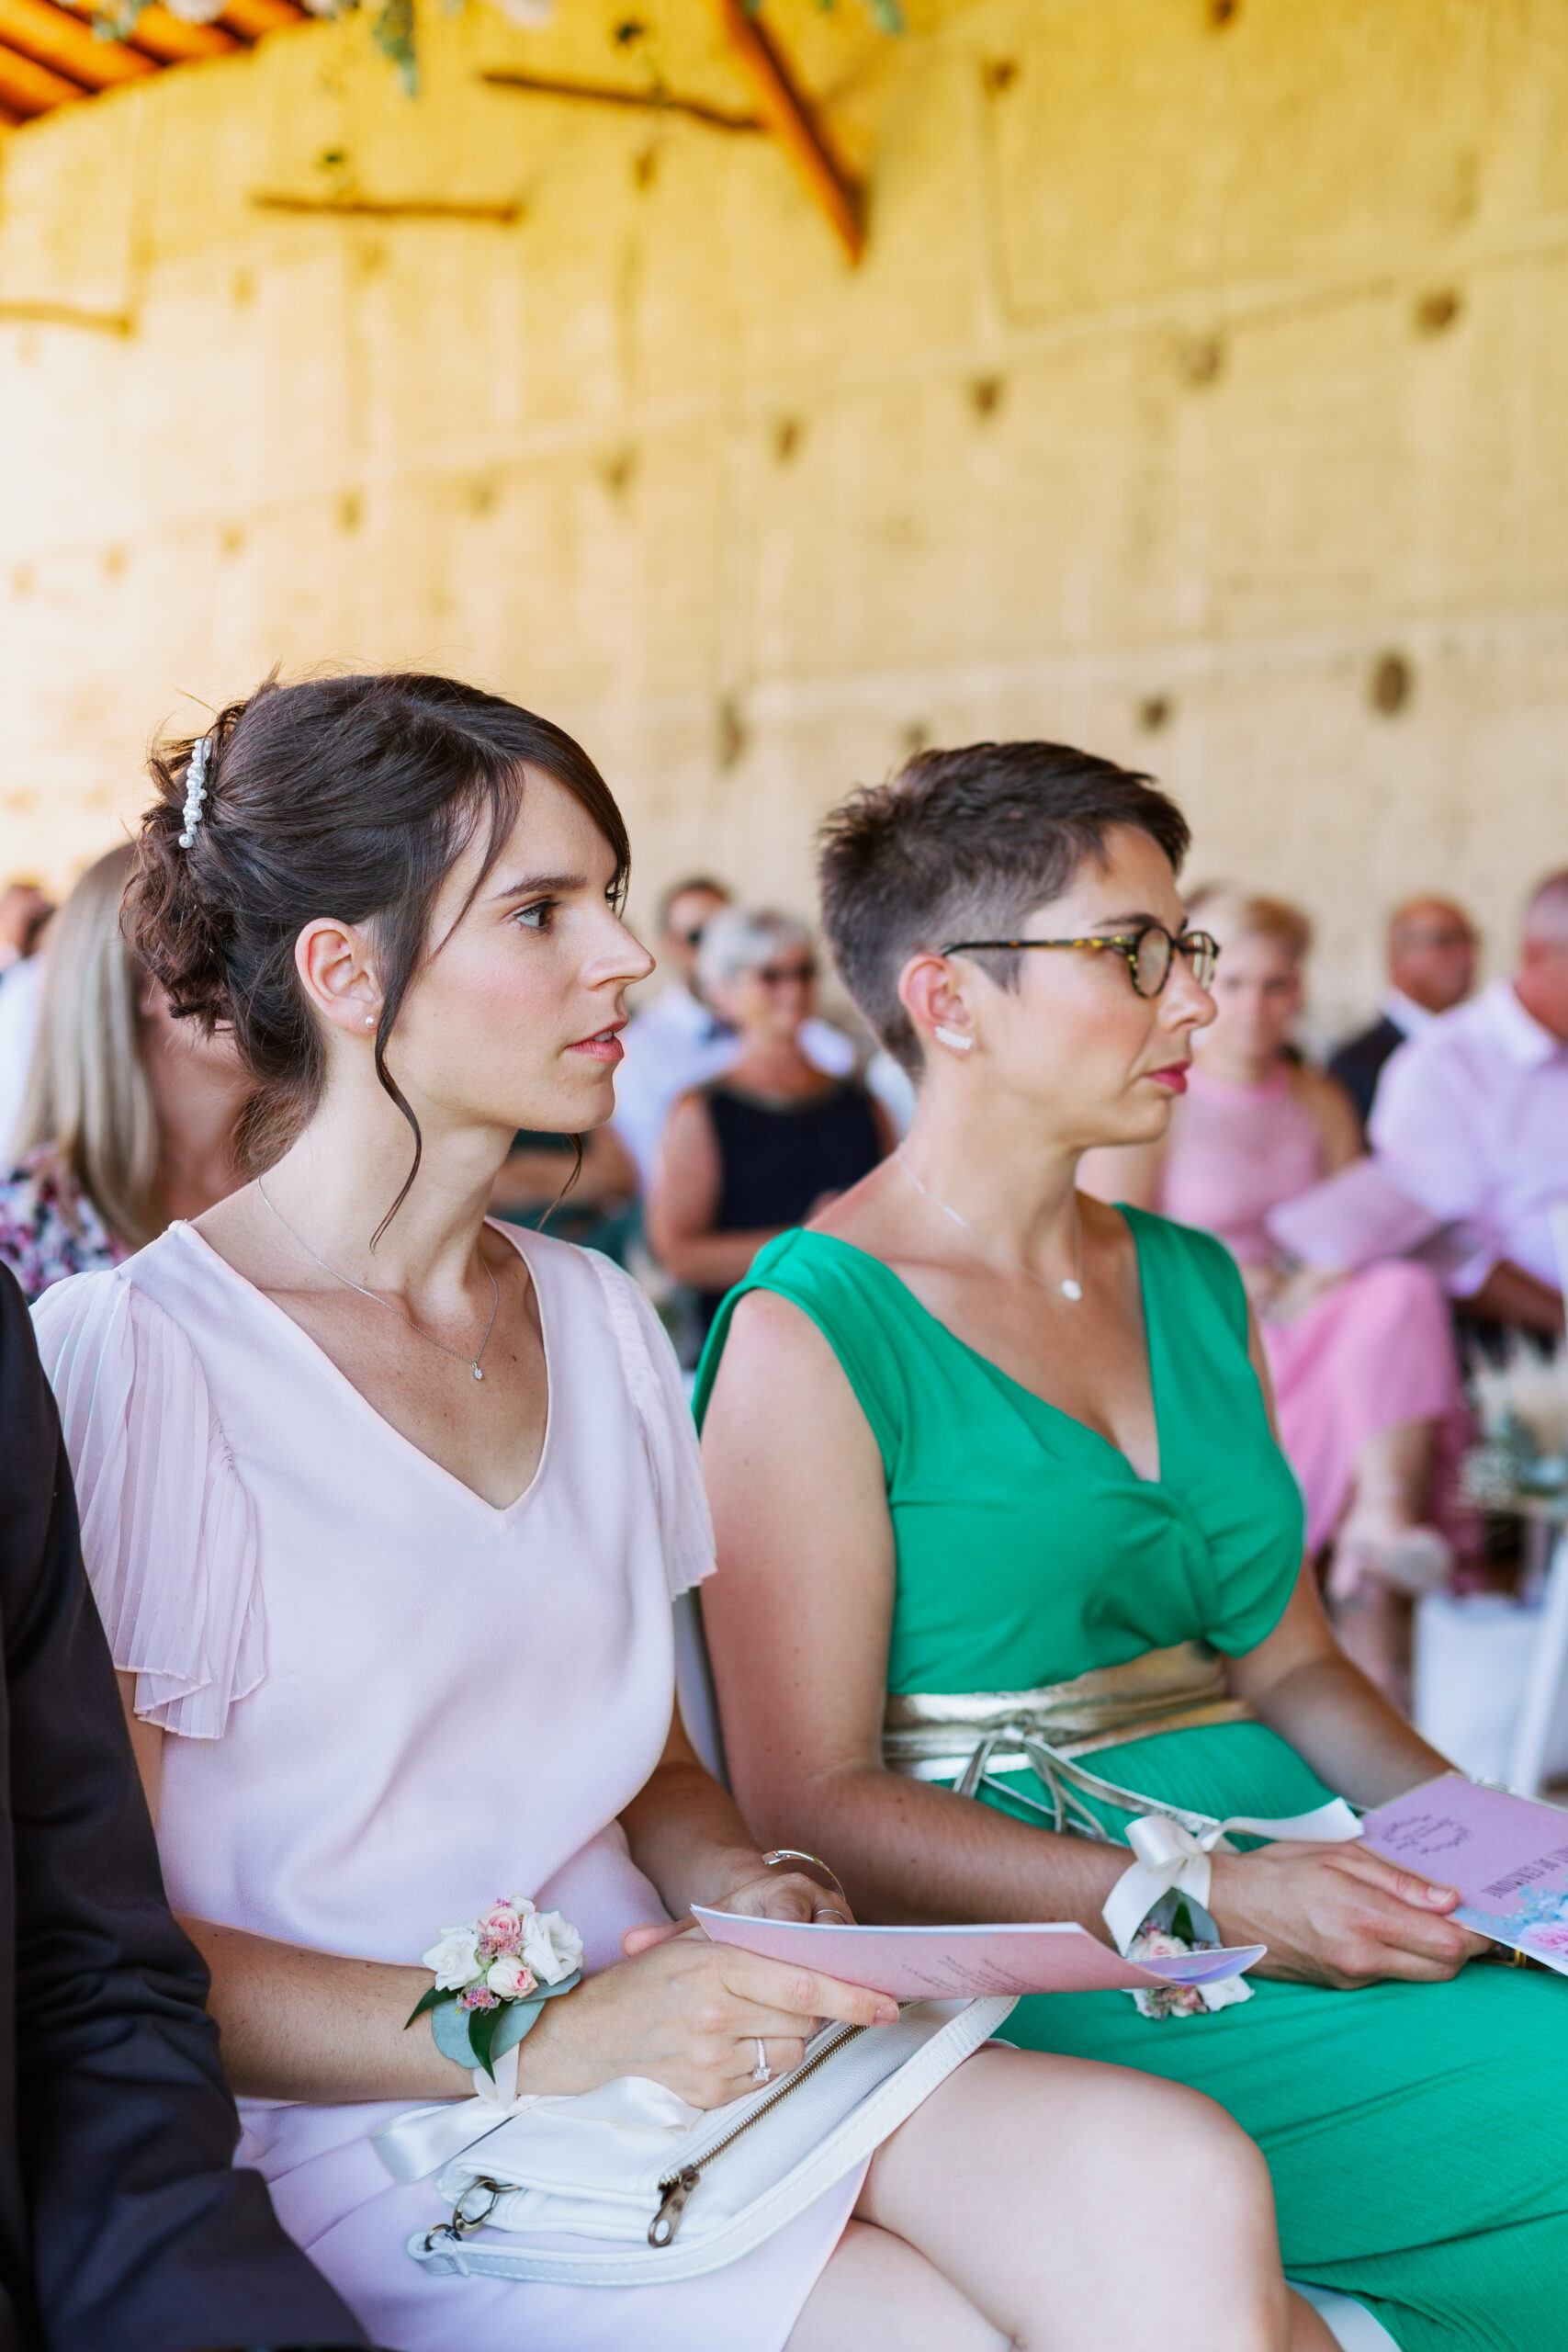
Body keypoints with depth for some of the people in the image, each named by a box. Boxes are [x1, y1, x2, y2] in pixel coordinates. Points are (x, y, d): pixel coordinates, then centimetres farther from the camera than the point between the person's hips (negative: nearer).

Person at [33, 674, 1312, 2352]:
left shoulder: (598, 1319, 12)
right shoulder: (125, 1364, -9)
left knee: (1174, 2187, -23)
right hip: (392, 2156, -6)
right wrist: (533, 2045, -21)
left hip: (666, 2039, 6)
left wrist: (738, 1886, -3)